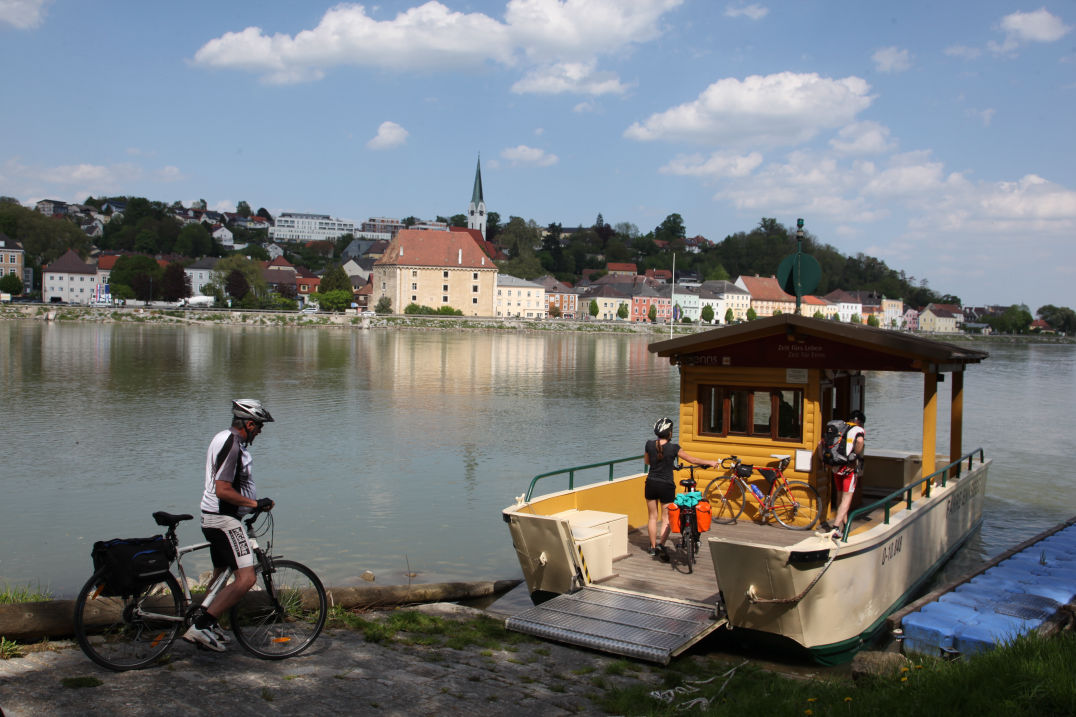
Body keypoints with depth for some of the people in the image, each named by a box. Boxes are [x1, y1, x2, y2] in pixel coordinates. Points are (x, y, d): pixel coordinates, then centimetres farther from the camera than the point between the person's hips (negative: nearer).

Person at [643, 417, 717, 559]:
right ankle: (661, 544, -11)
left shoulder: (650, 445, -7)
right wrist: (710, 462, 11)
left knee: (652, 517, 14)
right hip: (666, 486, -3)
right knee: (666, 518, 8)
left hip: (651, 484, 3)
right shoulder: (674, 448, -15)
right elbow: (693, 460, -3)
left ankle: (653, 548, 21)